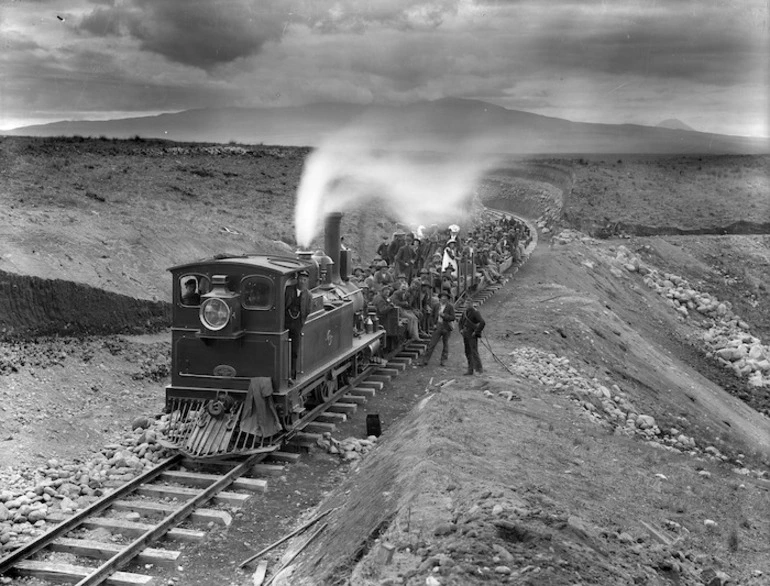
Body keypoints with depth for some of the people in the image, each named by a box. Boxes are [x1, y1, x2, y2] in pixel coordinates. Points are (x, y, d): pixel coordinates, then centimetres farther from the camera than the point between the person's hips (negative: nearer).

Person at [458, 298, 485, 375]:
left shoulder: (475, 312, -13)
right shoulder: (465, 312, 11)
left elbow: (482, 322, -24)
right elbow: (461, 321, 30)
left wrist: (476, 332, -20)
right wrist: (461, 329, 13)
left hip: (472, 335, -8)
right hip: (465, 335, 8)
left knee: (474, 352, -11)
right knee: (468, 352, 8)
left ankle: (479, 369, -8)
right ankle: (470, 369, 13)